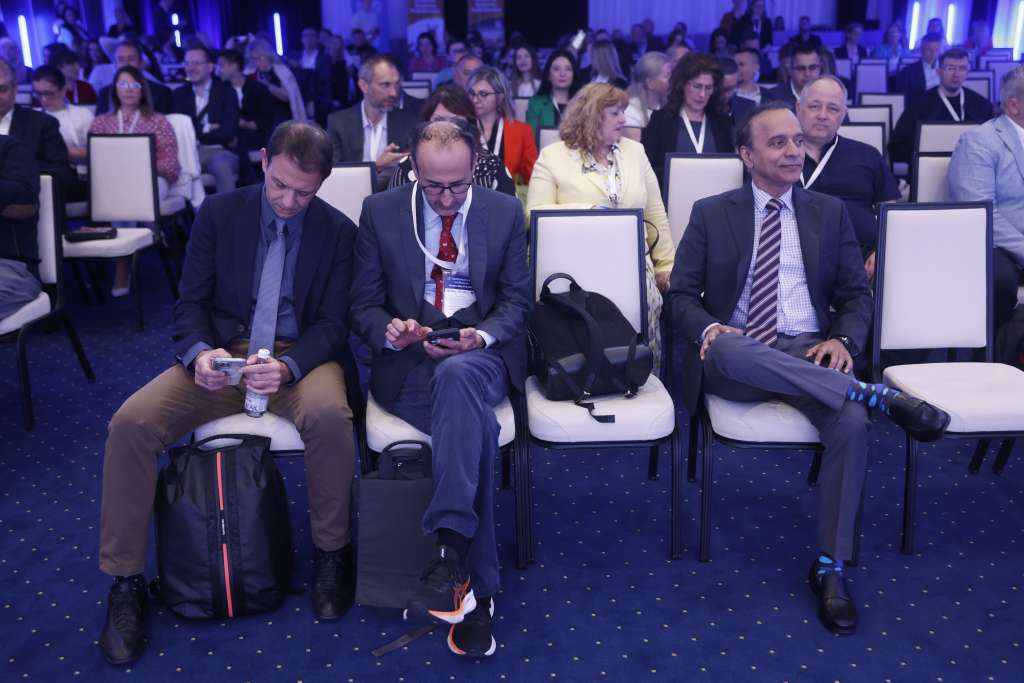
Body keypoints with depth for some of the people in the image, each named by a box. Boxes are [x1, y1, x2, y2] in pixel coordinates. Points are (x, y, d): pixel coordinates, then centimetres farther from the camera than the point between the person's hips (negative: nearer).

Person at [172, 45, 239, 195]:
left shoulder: (226, 92, 10)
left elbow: (229, 131, -4)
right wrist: (206, 129, -3)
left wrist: (195, 133, 0)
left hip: (219, 150, -2)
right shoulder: (180, 94, 18)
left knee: (222, 166, -37)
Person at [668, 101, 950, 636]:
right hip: (736, 359, -1)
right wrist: (710, 330, -18)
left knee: (852, 423, -29)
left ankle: (830, 568, -13)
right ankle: (877, 394, -29)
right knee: (727, 349, -39)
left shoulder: (830, 212, 14)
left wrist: (843, 340, -10)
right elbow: (682, 294, 5)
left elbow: (857, 294, 12)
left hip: (809, 352, 2)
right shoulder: (710, 213, 8)